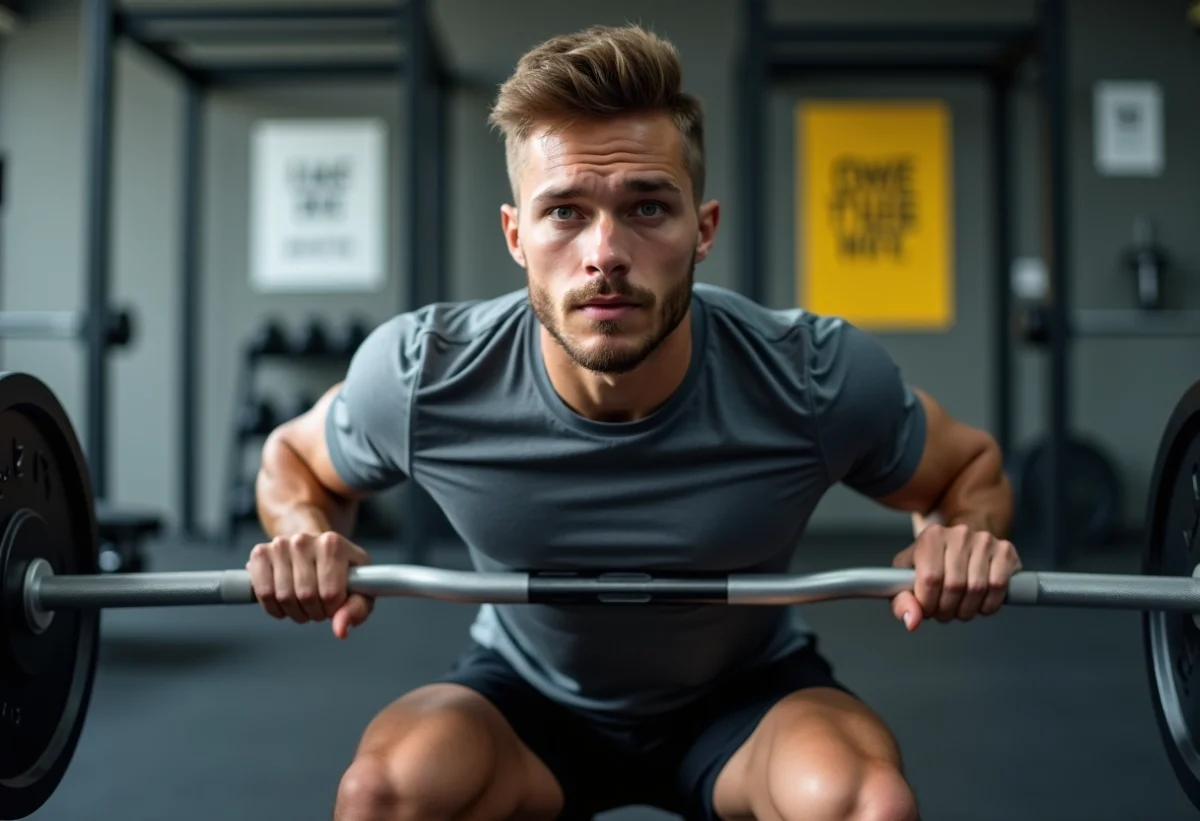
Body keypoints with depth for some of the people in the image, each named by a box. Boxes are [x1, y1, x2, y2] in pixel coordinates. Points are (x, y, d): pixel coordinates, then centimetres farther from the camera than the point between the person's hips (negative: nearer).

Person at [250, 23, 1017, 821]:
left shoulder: (820, 379, -28)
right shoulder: (420, 376, -26)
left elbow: (971, 466, -7)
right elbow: (295, 461, -3)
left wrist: (961, 540, -30)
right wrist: (305, 537, -26)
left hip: (748, 693, 0)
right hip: (531, 693, 1)